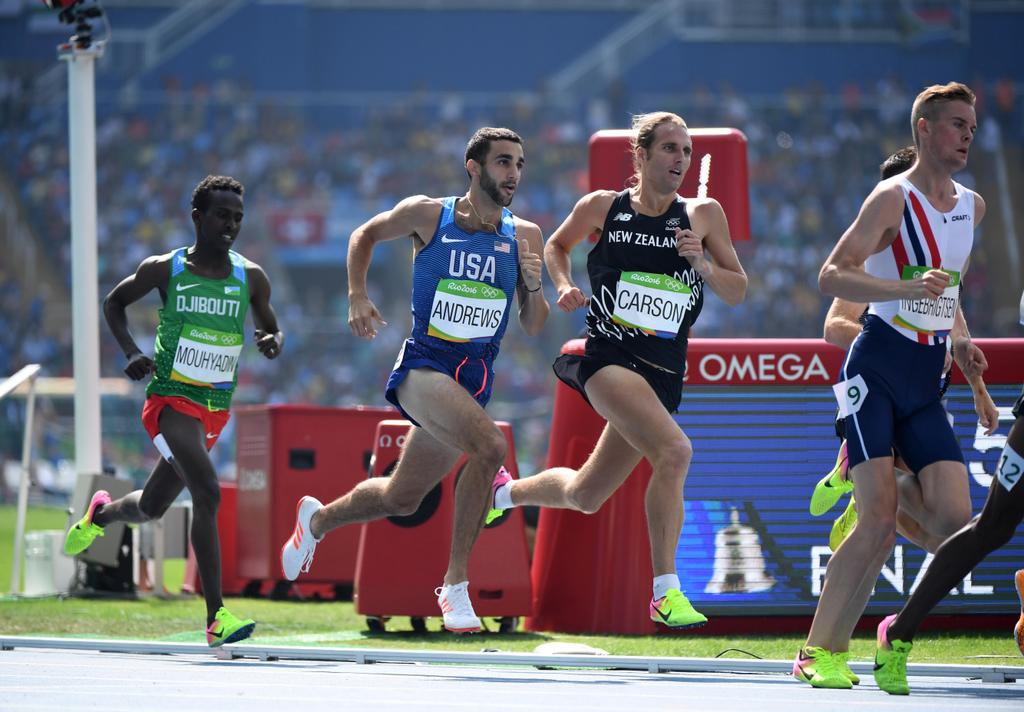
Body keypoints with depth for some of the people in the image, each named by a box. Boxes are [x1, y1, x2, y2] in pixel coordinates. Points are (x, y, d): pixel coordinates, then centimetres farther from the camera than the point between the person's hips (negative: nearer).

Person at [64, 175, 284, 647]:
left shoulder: (250, 279, 2)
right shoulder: (164, 270, -5)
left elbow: (272, 329, 15)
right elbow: (114, 302, 11)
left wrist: (273, 342, -10)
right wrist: (131, 352, -6)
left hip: (216, 409, 5)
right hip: (170, 400, -5)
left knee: (152, 507, 19)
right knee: (207, 492, -26)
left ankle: (101, 513, 56)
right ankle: (216, 617, -27)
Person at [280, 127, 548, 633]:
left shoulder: (524, 236, 3)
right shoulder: (427, 215, -5)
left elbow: (533, 329, 6)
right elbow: (365, 235, 14)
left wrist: (534, 287, -13)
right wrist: (358, 297, 2)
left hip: (475, 380, 5)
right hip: (425, 365, -5)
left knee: (401, 498, 18)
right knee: (490, 446, -31)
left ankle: (317, 520, 49)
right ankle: (455, 585, -22)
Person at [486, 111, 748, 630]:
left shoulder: (704, 215, 3)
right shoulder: (602, 208, 1)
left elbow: (738, 293, 8)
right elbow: (556, 245, 20)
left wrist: (704, 265, -11)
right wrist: (564, 285, 1)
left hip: (663, 375, 4)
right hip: (609, 356, -4)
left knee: (584, 495, 13)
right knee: (674, 451, -29)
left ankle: (504, 492, 46)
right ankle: (665, 592, -22)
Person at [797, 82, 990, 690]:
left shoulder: (972, 206, 15)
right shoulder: (895, 197, -8)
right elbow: (832, 275, -14)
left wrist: (962, 341, 13)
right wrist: (906, 287, -27)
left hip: (925, 387, 7)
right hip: (877, 371, -7)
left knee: (955, 520, -9)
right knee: (879, 520, -17)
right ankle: (818, 653, -11)